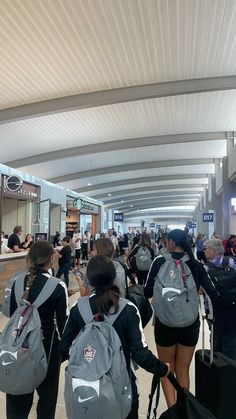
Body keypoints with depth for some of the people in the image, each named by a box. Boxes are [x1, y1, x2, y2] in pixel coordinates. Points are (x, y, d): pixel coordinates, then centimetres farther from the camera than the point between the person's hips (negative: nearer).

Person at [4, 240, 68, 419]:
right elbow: (63, 322, -14)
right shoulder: (58, 286, -20)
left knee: (18, 394, 23)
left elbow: (12, 315, 1)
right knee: (47, 393, 21)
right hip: (46, 344, -3)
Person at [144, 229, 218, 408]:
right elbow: (214, 295, -4)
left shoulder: (160, 262, -11)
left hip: (165, 322, -2)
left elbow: (147, 293, -9)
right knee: (183, 370, 23)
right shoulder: (196, 264, -4)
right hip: (190, 323, 3)